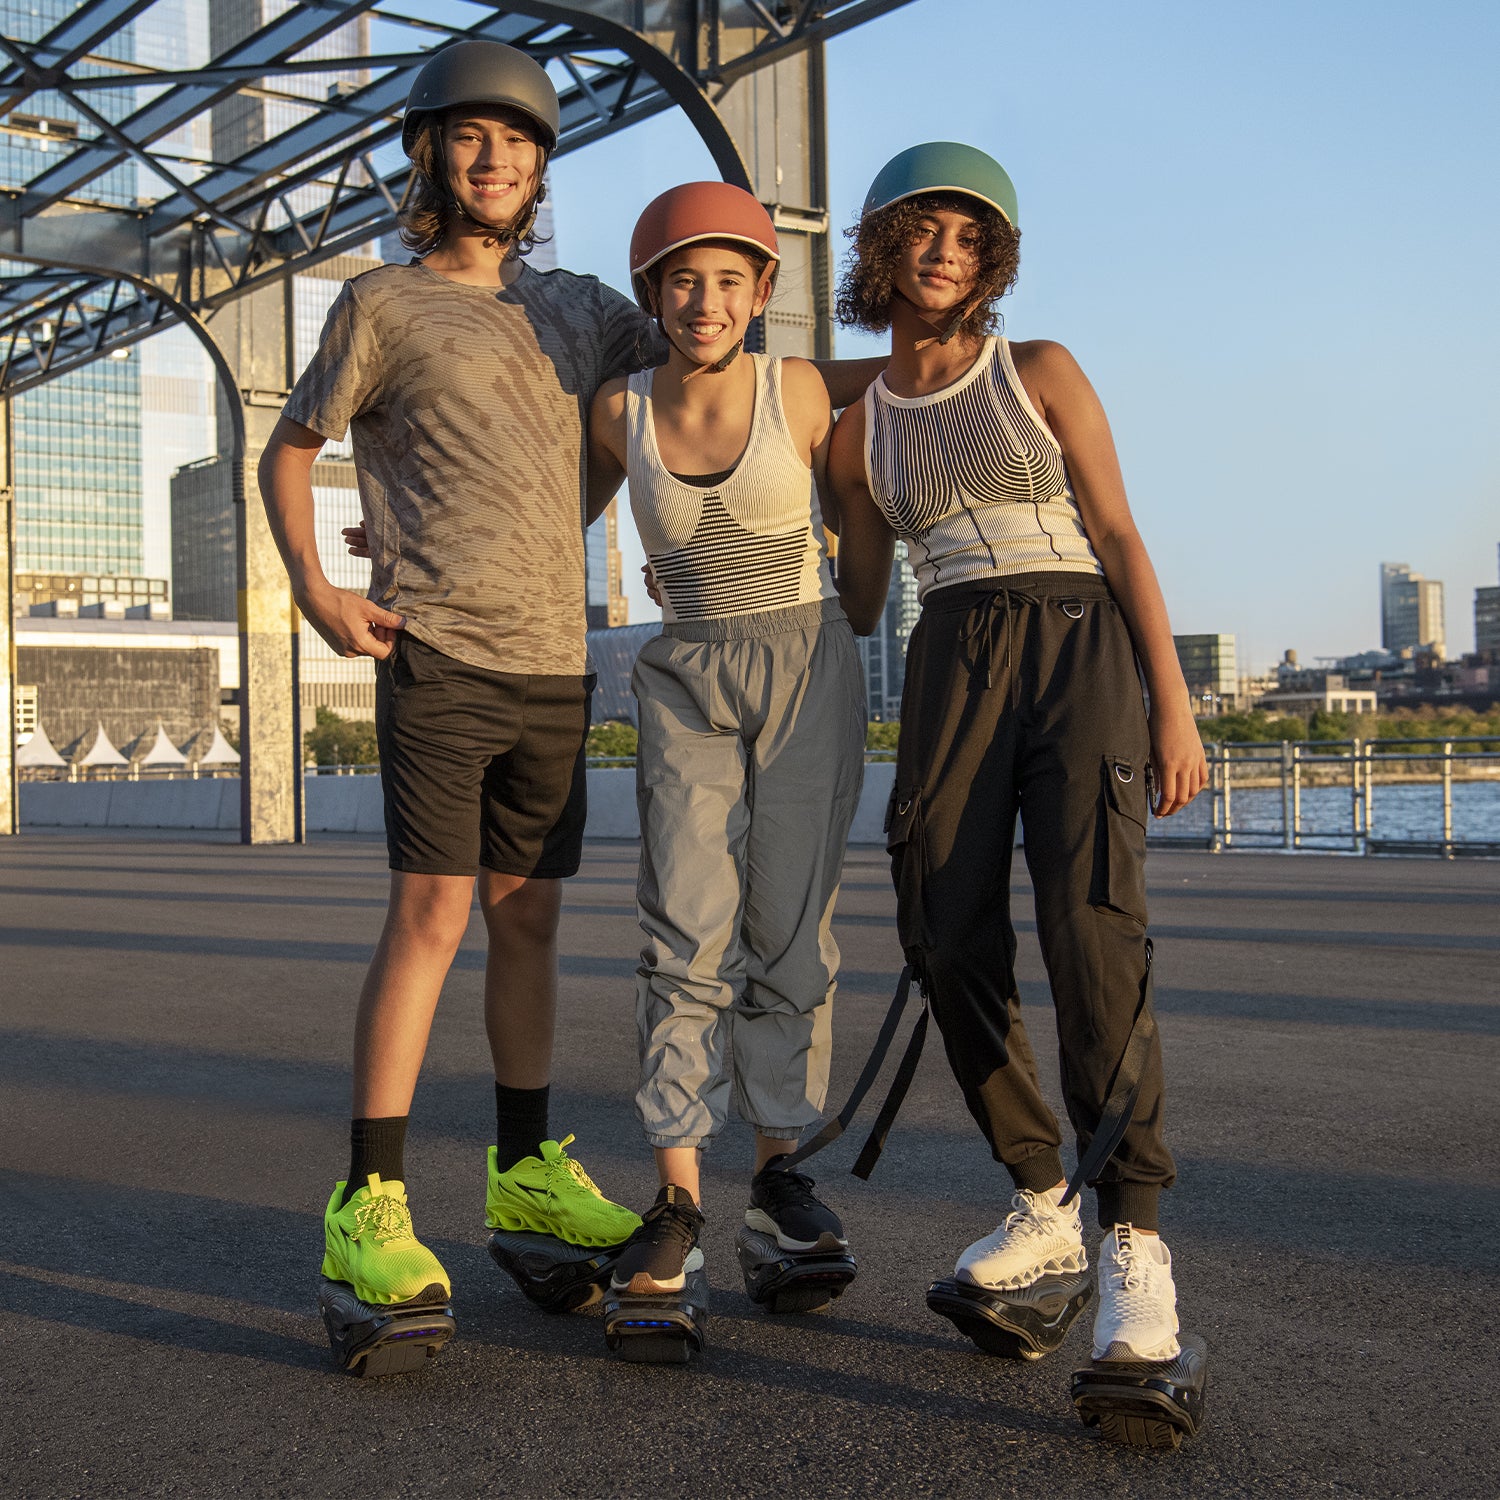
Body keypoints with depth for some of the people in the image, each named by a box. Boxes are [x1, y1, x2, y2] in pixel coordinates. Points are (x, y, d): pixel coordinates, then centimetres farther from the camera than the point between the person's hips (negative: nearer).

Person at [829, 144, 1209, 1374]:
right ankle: (1044, 1209, 10)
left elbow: (1121, 539, 3)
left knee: (1093, 928, -20)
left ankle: (1134, 1241, -17)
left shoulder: (1039, 373, 7)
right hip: (951, 669, 3)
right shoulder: (858, 431, 15)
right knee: (949, 940, -7)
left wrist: (1173, 704, -4)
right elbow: (856, 603, 20)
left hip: (1081, 647, -3)